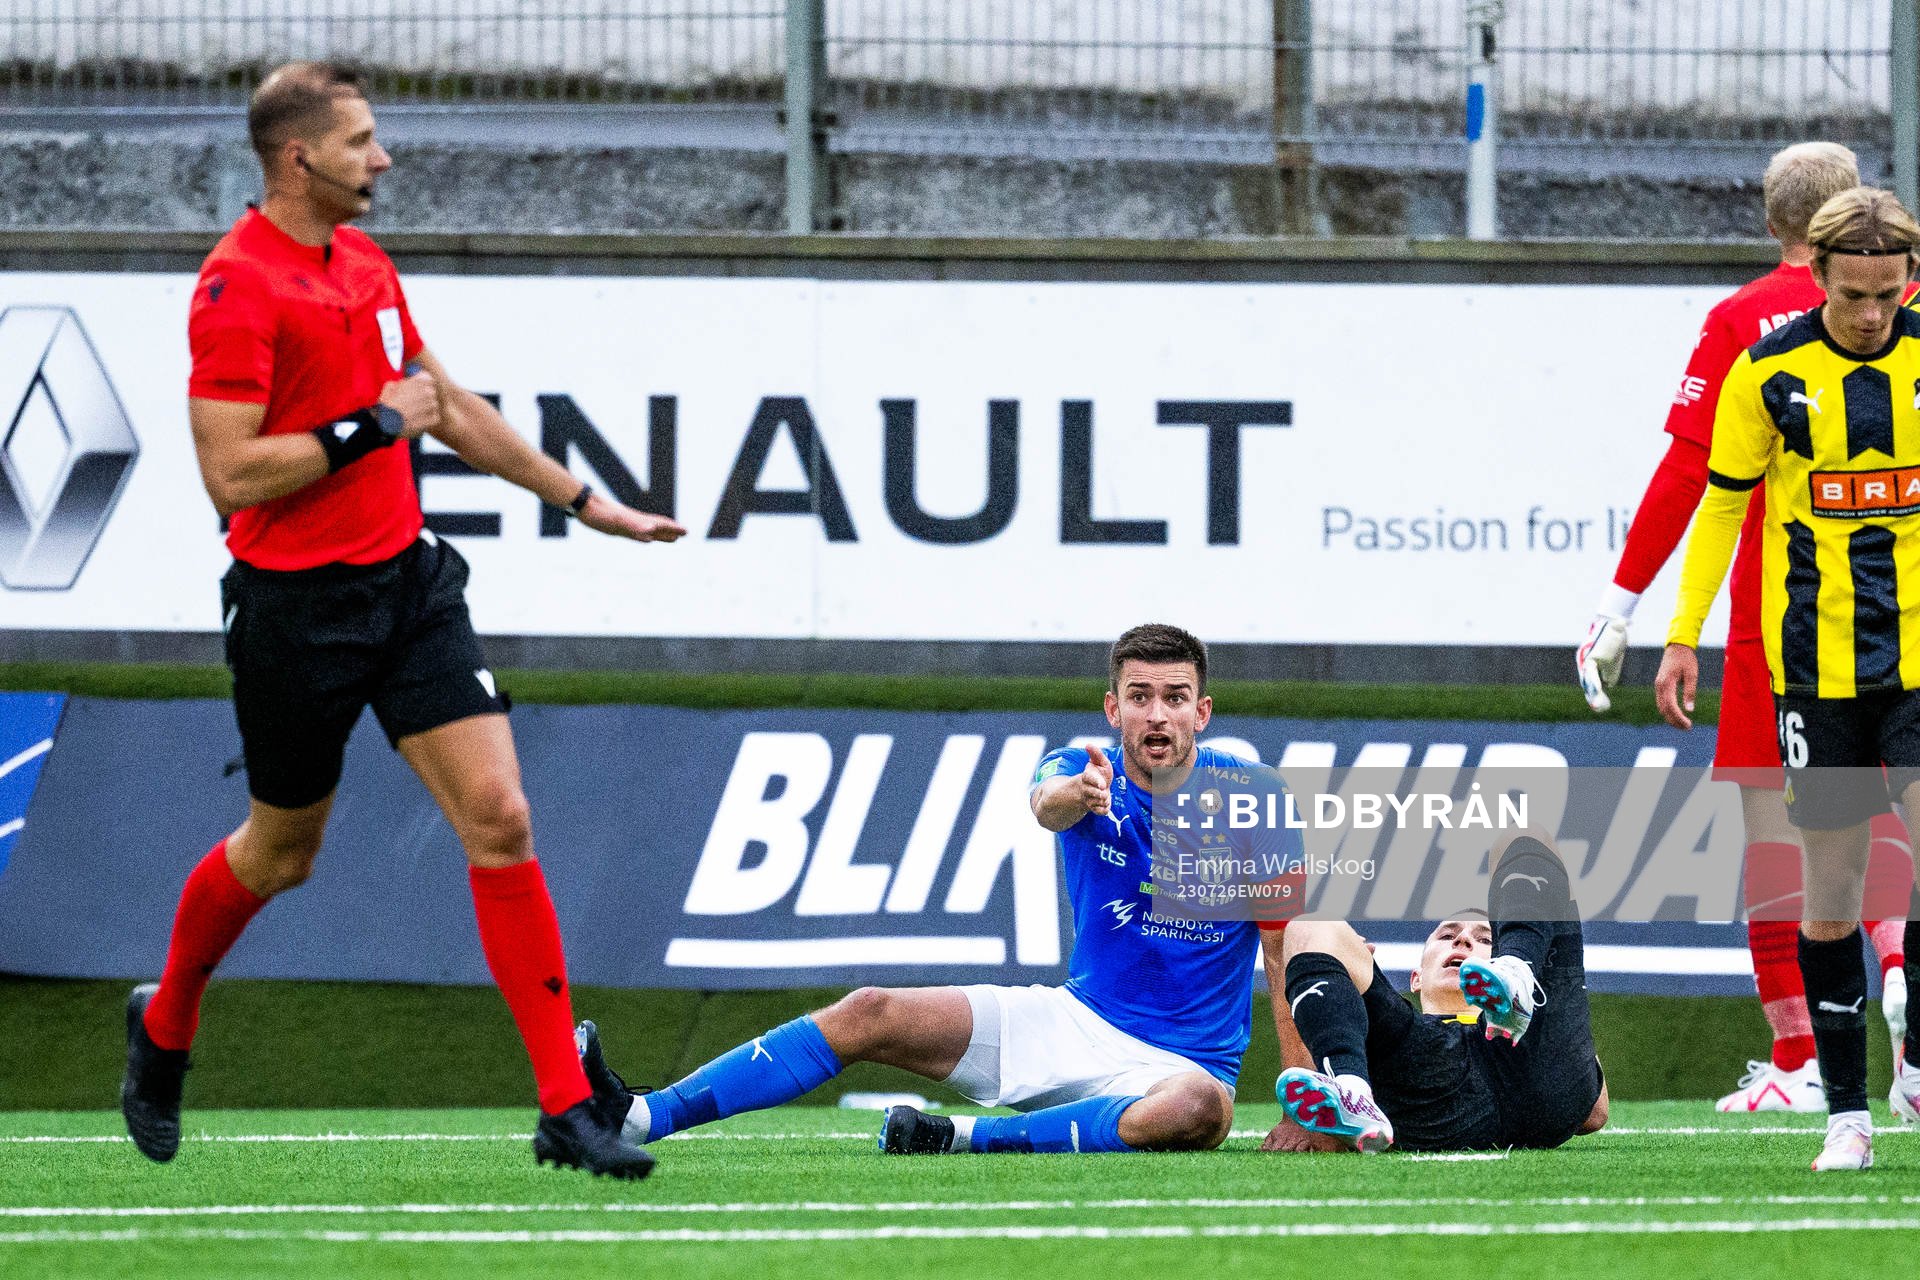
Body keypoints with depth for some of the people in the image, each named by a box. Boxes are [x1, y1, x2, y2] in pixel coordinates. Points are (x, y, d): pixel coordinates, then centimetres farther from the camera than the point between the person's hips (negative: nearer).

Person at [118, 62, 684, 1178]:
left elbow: (451, 408, 23)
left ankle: (569, 1108, -8)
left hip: (407, 580, 6)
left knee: (499, 817, -7)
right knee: (281, 851, 10)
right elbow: (231, 474, -21)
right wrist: (370, 427, -18)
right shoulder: (239, 288, -15)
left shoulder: (364, 264, 11)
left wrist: (585, 501, 26)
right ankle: (164, 1026, 40)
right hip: (298, 610, -6)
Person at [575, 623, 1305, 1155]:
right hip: (1079, 1021, 3)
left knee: (1199, 1109, -41)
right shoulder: (1085, 772, -2)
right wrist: (1075, 795, -55)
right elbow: (1048, 806, -28)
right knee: (870, 1016, -12)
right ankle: (640, 1118, -19)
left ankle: (968, 1140, -37)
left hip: (1183, 1060, -3)